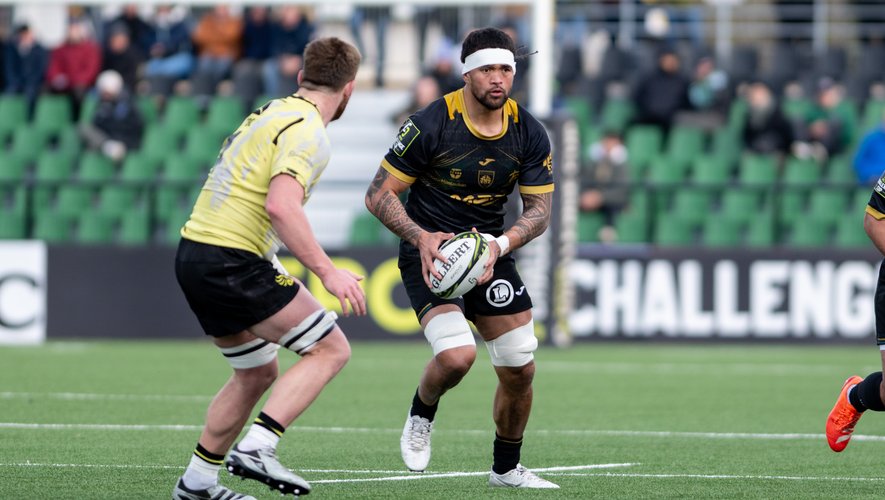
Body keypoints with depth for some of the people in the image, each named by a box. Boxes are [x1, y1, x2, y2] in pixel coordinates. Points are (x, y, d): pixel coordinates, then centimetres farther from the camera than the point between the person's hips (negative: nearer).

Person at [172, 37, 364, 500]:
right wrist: (328, 272, -26)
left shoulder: (268, 113, 17)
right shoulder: (308, 132, -12)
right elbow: (280, 206, -25)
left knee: (258, 371, 22)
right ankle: (256, 447, -15)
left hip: (194, 254, 9)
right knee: (331, 349, -5)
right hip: (232, 264, -9)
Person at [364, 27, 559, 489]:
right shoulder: (430, 125, -17)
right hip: (429, 253, -5)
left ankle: (506, 469, 26)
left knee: (520, 371, 3)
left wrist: (500, 245, -18)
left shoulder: (529, 134, -5)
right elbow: (379, 195, -12)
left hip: (490, 251, 5)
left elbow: (539, 209, 1)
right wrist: (421, 237, -28)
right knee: (457, 355, -27)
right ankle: (421, 414, 8)